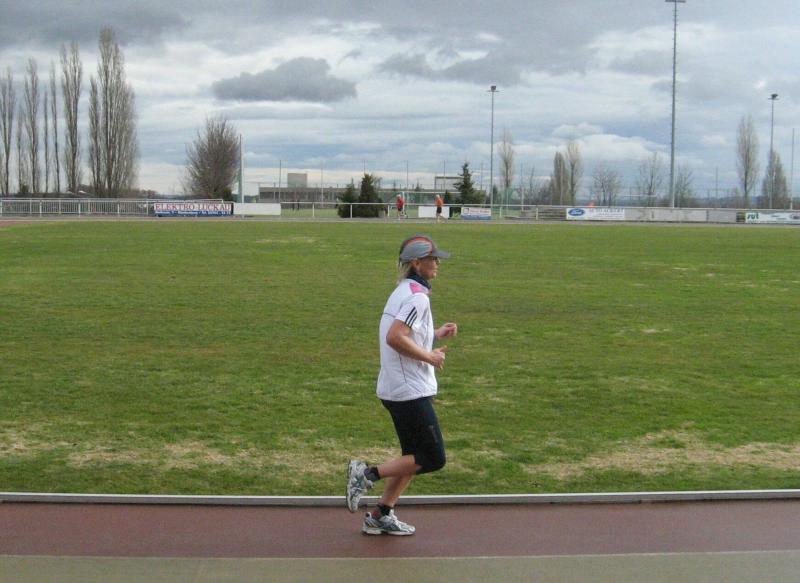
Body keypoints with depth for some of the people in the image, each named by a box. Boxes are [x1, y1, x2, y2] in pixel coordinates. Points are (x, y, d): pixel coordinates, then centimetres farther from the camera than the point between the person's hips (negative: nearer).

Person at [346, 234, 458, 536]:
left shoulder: (403, 292, 15)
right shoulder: (417, 296, -17)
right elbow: (395, 338, -27)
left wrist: (436, 334, 14)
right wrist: (430, 356, -17)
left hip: (395, 389, 10)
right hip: (411, 392, -10)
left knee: (415, 457, 17)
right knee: (434, 459, -3)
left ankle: (381, 516, 19)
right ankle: (368, 473, -2)